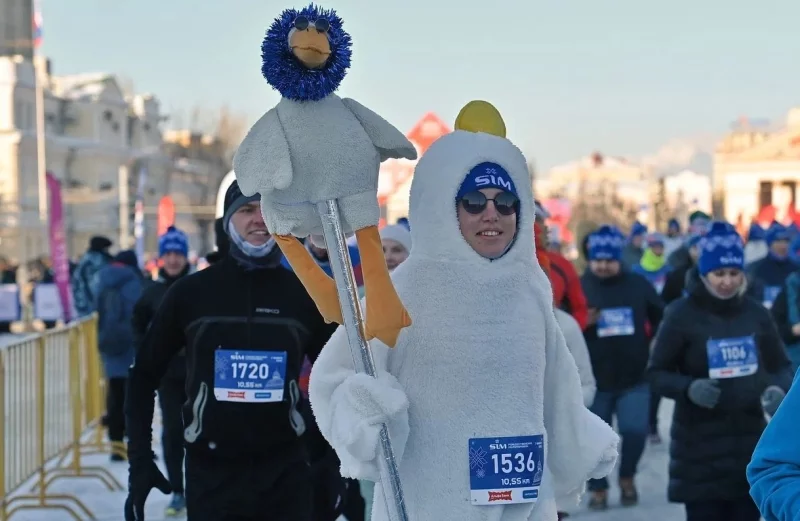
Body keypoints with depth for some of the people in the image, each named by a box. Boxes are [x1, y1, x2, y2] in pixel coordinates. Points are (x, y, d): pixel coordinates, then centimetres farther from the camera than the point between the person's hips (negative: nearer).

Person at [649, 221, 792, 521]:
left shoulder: (755, 313, 5)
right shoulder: (682, 314, -6)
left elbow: (780, 366, 13)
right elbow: (657, 373, -4)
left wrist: (778, 389, -10)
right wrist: (689, 388, -24)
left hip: (750, 440, 4)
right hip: (700, 444, -4)